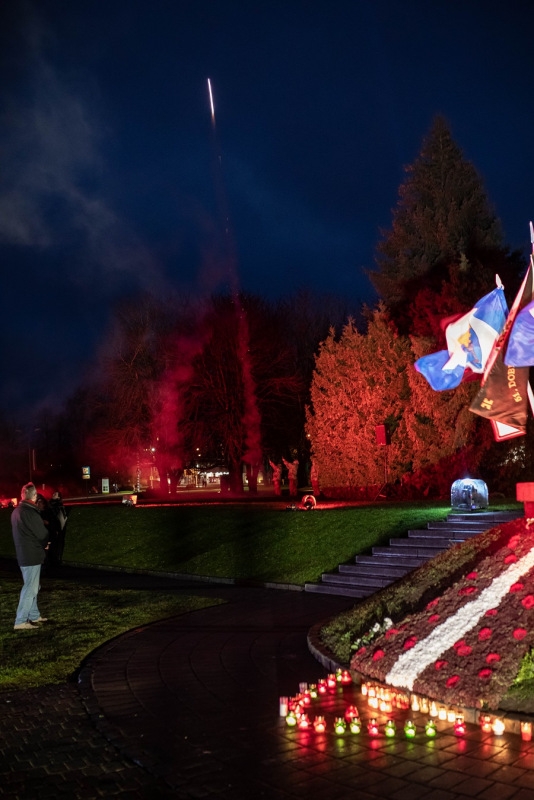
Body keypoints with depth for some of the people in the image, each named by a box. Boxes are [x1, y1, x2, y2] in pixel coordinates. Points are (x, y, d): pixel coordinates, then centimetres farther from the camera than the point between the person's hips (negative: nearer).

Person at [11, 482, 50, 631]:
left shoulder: (16, 511, 10)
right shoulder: (29, 512, -20)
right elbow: (42, 534, -15)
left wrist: (42, 543, 8)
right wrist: (45, 544, 6)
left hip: (23, 554, 10)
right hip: (32, 555, -9)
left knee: (31, 587, 18)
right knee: (30, 588, -6)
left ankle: (34, 616, 27)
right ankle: (20, 622, -5)